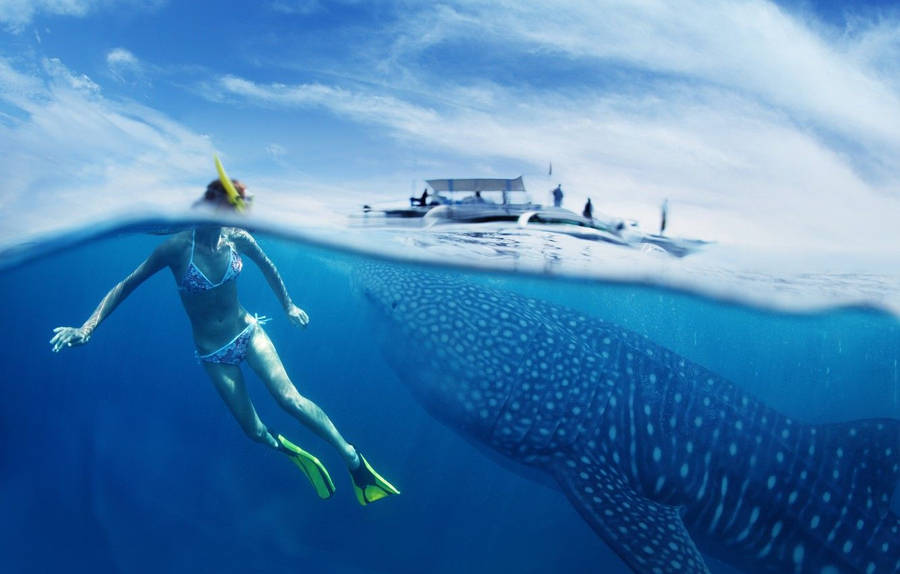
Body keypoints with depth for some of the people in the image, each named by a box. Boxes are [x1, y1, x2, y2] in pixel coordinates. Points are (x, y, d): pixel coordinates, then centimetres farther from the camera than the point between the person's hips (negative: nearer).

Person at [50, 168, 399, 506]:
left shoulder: (237, 239, -12)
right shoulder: (178, 247, -19)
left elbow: (267, 267, 10)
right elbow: (126, 285, -10)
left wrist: (288, 306, 18)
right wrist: (87, 328, -17)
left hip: (249, 332, 1)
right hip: (213, 354, 0)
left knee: (290, 398, -20)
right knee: (255, 431, 2)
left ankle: (351, 457, -10)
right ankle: (296, 454, 32)